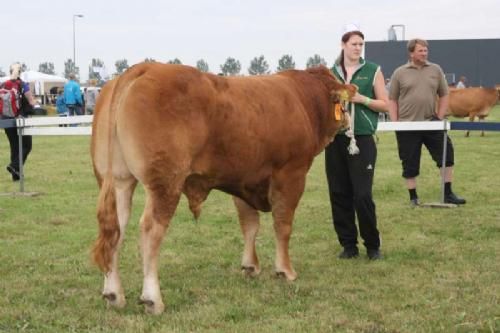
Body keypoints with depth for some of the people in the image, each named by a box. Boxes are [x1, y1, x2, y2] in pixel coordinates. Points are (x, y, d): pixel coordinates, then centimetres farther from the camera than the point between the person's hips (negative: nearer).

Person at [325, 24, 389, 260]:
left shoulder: (373, 71, 3)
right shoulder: (331, 73, 9)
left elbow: (385, 105, 3)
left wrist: (362, 99, -12)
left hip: (362, 139, -3)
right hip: (335, 138, 3)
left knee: (362, 194, -6)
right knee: (339, 193, 4)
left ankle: (372, 245, 9)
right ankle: (348, 244, 15)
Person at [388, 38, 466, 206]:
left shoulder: (436, 70, 7)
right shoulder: (400, 73, 2)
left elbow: (444, 95, 11)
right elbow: (392, 100, 3)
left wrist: (440, 118, 1)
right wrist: (394, 123, -5)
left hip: (431, 124, 2)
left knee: (446, 154, -2)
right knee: (410, 163, 4)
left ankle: (448, 194, 10)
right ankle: (413, 198, 16)